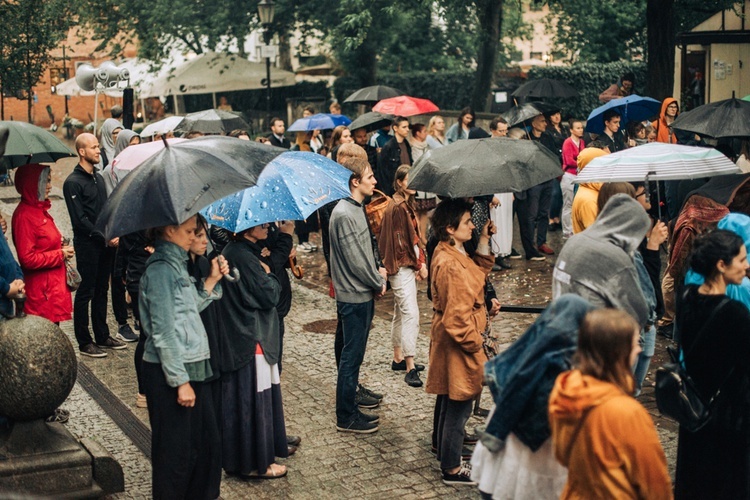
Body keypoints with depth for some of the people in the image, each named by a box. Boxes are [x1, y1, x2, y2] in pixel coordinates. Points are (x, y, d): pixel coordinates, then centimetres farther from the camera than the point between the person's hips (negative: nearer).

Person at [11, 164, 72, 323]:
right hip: (41, 291, -9)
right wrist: (60, 254, -13)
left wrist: (61, 247, 5)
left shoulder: (39, 210, 13)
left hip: (53, 285, 9)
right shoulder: (24, 215, -17)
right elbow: (28, 258, -21)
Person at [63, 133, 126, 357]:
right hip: (87, 244, -7)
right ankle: (84, 342, 6)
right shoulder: (73, 182, -10)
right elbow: (80, 220, -15)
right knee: (85, 292, -1)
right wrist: (104, 238, -15)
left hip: (105, 244, 7)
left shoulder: (99, 178, 14)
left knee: (101, 290, 13)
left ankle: (102, 336, 22)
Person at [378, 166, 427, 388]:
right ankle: (410, 368, -14)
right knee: (410, 314, -14)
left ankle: (398, 359, 28)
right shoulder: (399, 208, -18)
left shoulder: (403, 205, 13)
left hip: (401, 266, 11)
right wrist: (420, 264, -9)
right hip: (402, 267, -11)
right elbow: (409, 240, -18)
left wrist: (418, 262, 9)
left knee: (401, 312, 17)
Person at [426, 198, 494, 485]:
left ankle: (445, 457, 37)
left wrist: (484, 243, 5)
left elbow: (479, 273, 15)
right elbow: (457, 317, -26)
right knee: (459, 406, 3)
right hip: (459, 345, -10)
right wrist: (476, 344, -15)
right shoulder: (451, 265, -27)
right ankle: (452, 470, 16)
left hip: (450, 340, 10)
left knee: (452, 402, 22)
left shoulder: (448, 253, 4)